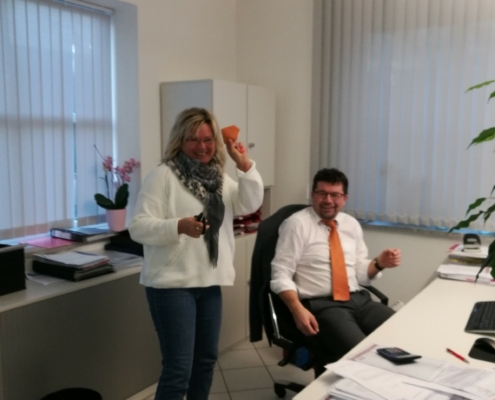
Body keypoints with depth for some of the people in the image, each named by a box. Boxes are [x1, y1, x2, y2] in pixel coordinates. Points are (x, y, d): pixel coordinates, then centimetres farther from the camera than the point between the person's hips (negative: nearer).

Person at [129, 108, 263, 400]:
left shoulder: (219, 178, 12)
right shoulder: (163, 175, -9)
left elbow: (251, 204, 2)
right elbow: (139, 227, -15)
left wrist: (245, 166, -9)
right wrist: (179, 226, -31)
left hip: (209, 282, 7)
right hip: (173, 283, -7)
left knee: (207, 358, 18)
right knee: (179, 368, -6)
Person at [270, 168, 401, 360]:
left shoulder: (352, 224, 14)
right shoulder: (297, 224, -5)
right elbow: (281, 275, -9)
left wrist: (379, 263, -2)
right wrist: (298, 310, -22)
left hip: (358, 299, 7)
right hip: (321, 305, -6)